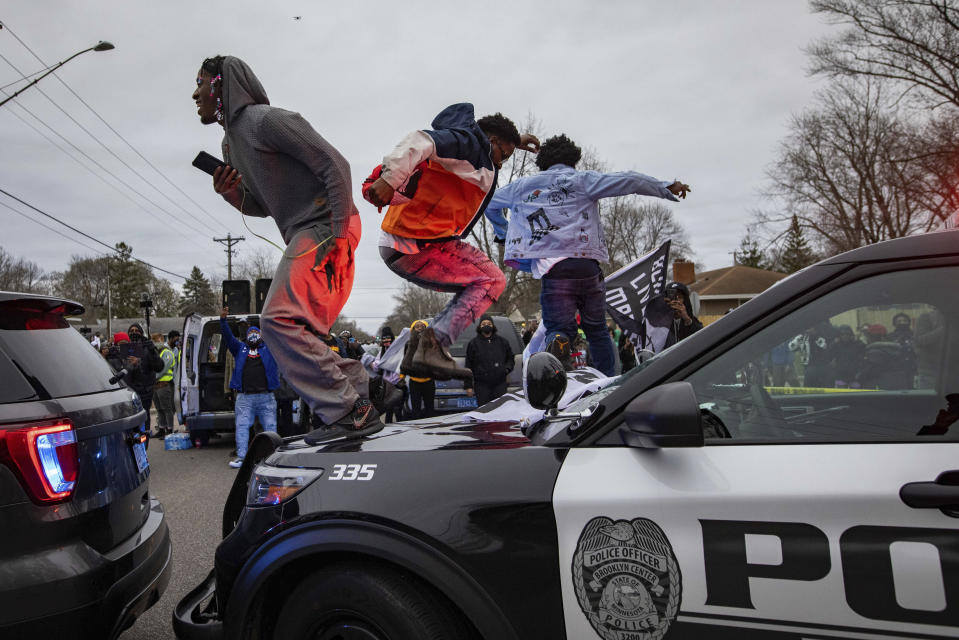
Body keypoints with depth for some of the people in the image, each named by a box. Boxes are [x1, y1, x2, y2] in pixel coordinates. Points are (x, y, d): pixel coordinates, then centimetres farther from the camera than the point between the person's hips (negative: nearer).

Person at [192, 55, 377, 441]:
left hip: (326, 226, -10)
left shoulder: (266, 119, -7)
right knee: (299, 336, 5)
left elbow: (335, 165, -14)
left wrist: (337, 235, -19)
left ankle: (345, 411, -17)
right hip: (303, 235, 10)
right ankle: (361, 403, 8)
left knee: (279, 319, -19)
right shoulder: (230, 141, 23)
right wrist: (231, 194, 3)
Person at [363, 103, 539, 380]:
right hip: (416, 247, -10)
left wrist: (515, 141, 58)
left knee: (481, 285, 18)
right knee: (491, 280, -4)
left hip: (399, 248, 10)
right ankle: (434, 343, -16)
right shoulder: (466, 140, -4)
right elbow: (421, 142, -24)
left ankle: (429, 347, 7)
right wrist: (390, 178, -37)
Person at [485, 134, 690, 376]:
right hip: (588, 267, 1)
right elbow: (628, 181, 3)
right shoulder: (583, 180, 11)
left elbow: (490, 203, 34)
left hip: (553, 269, 0)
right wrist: (667, 188, 14)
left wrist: (503, 232, 49)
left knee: (558, 328, 5)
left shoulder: (523, 186, 19)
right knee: (597, 330, 17)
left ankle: (557, 340, -30)